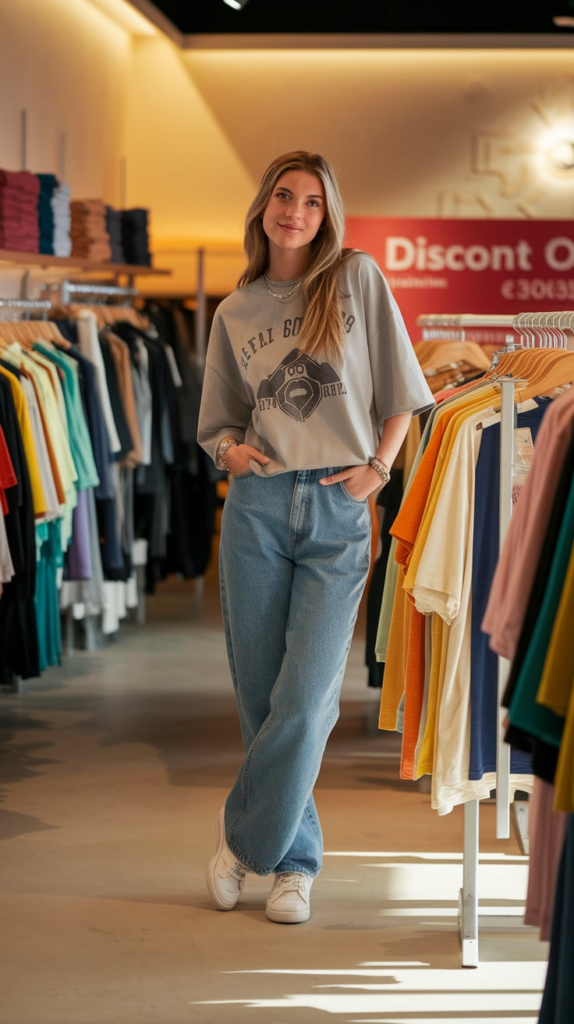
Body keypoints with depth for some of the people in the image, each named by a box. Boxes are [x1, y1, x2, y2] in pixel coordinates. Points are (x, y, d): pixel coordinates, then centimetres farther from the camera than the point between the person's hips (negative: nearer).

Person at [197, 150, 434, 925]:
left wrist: (377, 468, -3)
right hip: (258, 505, 2)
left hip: (339, 512, -2)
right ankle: (297, 855, 20)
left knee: (307, 694, -8)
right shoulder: (235, 312, 11)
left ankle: (243, 831, 10)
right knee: (260, 690, 4)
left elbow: (399, 391, 7)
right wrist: (231, 450, -3)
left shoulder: (359, 279, 5)